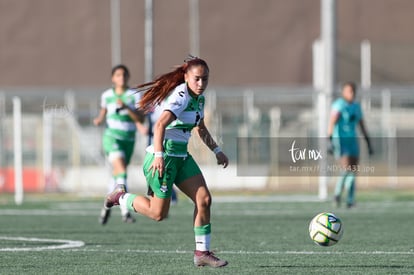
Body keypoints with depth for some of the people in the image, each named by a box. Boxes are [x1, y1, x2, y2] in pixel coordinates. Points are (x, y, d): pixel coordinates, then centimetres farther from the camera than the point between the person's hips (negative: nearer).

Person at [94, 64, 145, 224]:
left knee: (117, 175, 13)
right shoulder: (106, 95, 5)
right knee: (121, 170, -23)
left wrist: (126, 107, -22)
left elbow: (140, 119, -10)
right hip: (111, 137, -2)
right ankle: (125, 211, -28)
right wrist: (99, 119, 0)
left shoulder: (134, 95, -2)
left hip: (128, 139, 2)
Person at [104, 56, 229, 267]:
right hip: (162, 158, -9)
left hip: (181, 157, 9)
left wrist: (216, 151, 23)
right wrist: (159, 156, -41)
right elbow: (160, 125, -32)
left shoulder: (199, 98, 9)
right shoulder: (181, 96, -20)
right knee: (158, 213, -3)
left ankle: (202, 253, 2)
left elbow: (200, 129, 27)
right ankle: (121, 197, 22)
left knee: (204, 199, -3)